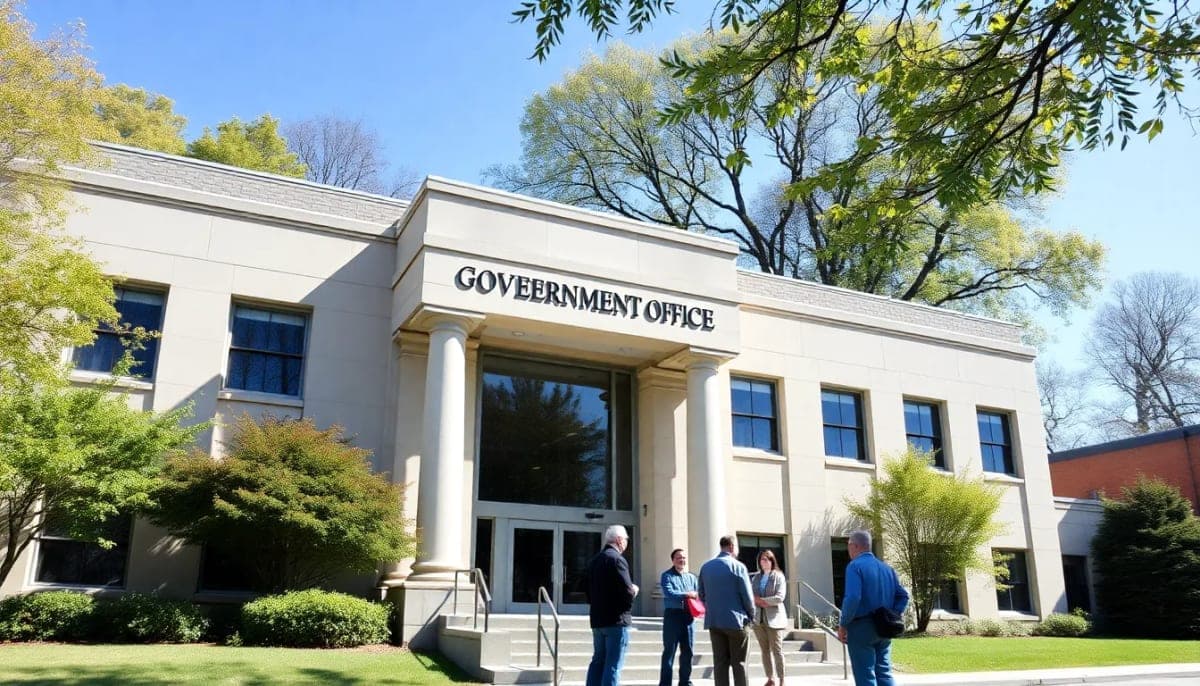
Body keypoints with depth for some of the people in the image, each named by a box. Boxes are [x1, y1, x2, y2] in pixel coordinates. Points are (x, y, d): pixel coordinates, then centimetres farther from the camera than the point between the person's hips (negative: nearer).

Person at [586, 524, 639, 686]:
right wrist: (634, 590, 1)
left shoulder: (595, 560, 11)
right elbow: (627, 592, -19)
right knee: (613, 665, -4)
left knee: (598, 661, 15)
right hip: (616, 619, -8)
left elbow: (590, 590, 14)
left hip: (597, 619, 8)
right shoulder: (617, 559, -14)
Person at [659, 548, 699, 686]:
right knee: (669, 651, -2)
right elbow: (669, 593, -15)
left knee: (687, 652, 10)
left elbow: (699, 595, 10)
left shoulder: (692, 577, 16)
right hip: (673, 615, -5)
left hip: (688, 616, 5)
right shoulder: (667, 576, 0)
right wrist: (687, 594, -19)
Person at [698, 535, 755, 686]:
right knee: (739, 662, 3)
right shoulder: (738, 566, -9)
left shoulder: (706, 567, 6)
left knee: (720, 662, 8)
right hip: (735, 620, -4)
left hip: (713, 621, 4)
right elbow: (747, 596, -8)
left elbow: (702, 595, 12)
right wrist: (751, 614, 8)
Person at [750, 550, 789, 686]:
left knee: (776, 650, -2)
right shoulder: (755, 577, 11)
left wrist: (760, 599, -11)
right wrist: (758, 602, -10)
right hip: (759, 618, 4)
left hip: (774, 618, -4)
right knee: (765, 650, 7)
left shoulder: (778, 576, -1)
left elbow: (780, 597, -11)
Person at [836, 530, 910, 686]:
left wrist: (843, 625, -14)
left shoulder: (855, 566, -12)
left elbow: (852, 598, -23)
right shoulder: (886, 567, 11)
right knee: (884, 673, 13)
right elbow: (903, 595, 11)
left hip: (861, 627, -7)